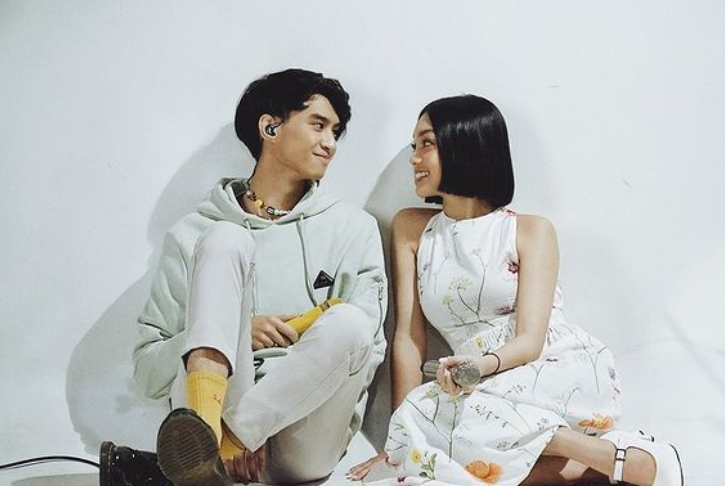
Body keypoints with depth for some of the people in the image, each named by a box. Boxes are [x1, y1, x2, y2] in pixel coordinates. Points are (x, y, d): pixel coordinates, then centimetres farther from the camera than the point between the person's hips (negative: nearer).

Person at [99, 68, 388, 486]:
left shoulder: (353, 229, 12)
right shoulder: (197, 233, 10)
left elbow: (367, 352, 2)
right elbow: (149, 370, 8)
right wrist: (238, 335, -9)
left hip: (304, 436, 1)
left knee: (349, 322, -29)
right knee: (226, 239, -16)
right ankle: (204, 425, -40)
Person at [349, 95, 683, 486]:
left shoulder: (531, 231, 1)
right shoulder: (411, 229, 11)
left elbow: (530, 341, -9)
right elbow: (408, 337, 2)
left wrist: (484, 364, -33)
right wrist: (400, 442, -7)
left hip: (569, 372, -3)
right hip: (495, 393, 3)